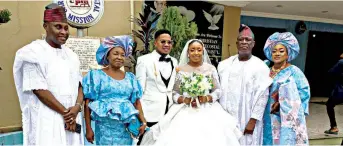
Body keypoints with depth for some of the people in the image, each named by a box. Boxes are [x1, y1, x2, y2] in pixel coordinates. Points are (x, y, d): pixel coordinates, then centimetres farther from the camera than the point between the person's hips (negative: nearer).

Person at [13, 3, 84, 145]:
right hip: (46, 120, -5)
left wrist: (77, 107, -9)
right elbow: (39, 90, -12)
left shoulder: (71, 55, 10)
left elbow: (79, 85, 8)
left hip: (72, 117, 5)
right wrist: (65, 112, -11)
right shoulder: (34, 53, -6)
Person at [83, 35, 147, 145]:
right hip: (105, 128, -3)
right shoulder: (96, 75, 0)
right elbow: (87, 103, -2)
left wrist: (143, 122, -4)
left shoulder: (130, 78, 9)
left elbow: (137, 102, 7)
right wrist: (88, 128, -6)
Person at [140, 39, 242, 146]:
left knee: (211, 137, -14)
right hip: (184, 111, 0)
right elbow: (174, 93, 5)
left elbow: (218, 91, 7)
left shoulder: (211, 69, 6)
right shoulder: (180, 69, 4)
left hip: (207, 111, 1)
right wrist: (184, 99, -13)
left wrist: (207, 98, -10)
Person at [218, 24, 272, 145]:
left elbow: (262, 95, -10)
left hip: (246, 120, -3)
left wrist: (253, 121, -12)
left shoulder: (260, 66, -6)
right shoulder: (225, 64, 5)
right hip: (225, 118, 3)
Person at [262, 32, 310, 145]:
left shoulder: (294, 71, -4)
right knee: (270, 140, 9)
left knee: (286, 141, 0)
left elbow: (305, 91, -11)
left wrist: (284, 102, -16)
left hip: (287, 118, -4)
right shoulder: (267, 71, 8)